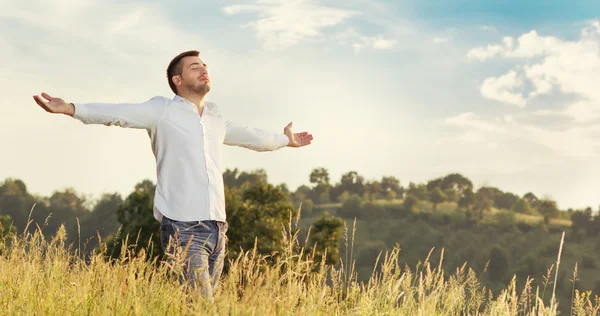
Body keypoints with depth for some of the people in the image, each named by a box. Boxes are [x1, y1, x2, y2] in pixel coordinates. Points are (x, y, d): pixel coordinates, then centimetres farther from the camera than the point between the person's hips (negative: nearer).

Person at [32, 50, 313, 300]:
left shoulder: (215, 120, 20)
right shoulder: (162, 111, 1)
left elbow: (249, 136, 38)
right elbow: (117, 113, -12)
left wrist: (285, 140, 54)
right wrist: (71, 109, -26)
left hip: (217, 228, 6)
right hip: (183, 228, -6)